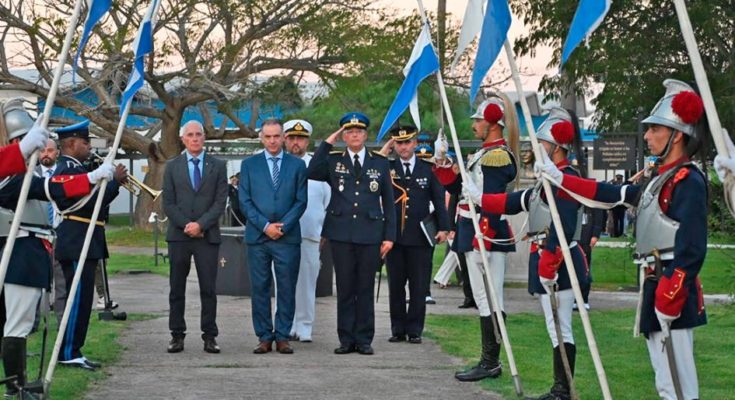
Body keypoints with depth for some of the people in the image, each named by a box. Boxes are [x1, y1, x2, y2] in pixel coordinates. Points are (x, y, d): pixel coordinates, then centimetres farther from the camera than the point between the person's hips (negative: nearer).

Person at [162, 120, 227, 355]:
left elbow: (220, 202, 0)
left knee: (208, 289, -1)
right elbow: (168, 203, 3)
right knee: (177, 289, 4)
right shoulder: (172, 167, 9)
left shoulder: (217, 166, 7)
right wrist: (186, 225, -9)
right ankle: (177, 335, 9)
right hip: (178, 236, 1)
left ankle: (209, 336, 4)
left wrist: (201, 224, -12)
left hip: (208, 236, -1)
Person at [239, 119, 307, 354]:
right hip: (257, 237, 0)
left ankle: (283, 337, 7)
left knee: (287, 289, 1)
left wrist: (283, 226, -9)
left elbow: (301, 201, 3)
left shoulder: (297, 165, 8)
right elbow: (244, 201, 3)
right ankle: (264, 337, 8)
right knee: (260, 289, 2)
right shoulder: (249, 165, 9)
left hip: (288, 237, 0)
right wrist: (265, 226, -8)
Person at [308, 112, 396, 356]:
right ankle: (346, 339, 10)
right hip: (341, 234, 0)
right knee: (345, 288, 4)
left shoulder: (380, 163, 9)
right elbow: (312, 173, -13)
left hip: (370, 234, 0)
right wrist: (327, 143, -7)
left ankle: (364, 340, 9)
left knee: (366, 289, 4)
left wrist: (389, 235, 1)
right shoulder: (333, 161, 8)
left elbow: (388, 202, 8)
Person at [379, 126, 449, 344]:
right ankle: (398, 329, 14)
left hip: (420, 237, -1)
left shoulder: (428, 168, 6)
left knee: (419, 287, 2)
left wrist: (443, 228, -1)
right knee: (396, 286, 6)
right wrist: (384, 150, -8)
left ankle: (414, 330, 10)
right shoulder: (388, 167, 7)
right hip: (394, 235, 1)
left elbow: (439, 199, 7)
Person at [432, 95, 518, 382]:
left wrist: (482, 239, -22)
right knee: (486, 301, 12)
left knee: (488, 301, -7)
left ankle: (490, 363, -3)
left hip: (487, 239, -10)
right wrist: (442, 161, 11)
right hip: (476, 238, 10)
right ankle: (490, 362, 18)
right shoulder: (483, 155, 18)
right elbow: (457, 187, 21)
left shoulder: (497, 156, -14)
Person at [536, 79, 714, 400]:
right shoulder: (659, 179, 15)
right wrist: (560, 178, 28)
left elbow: (691, 251, -20)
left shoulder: (688, 181, -13)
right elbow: (612, 194, 24)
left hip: (672, 292, -10)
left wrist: (668, 302, -23)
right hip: (655, 288, 10)